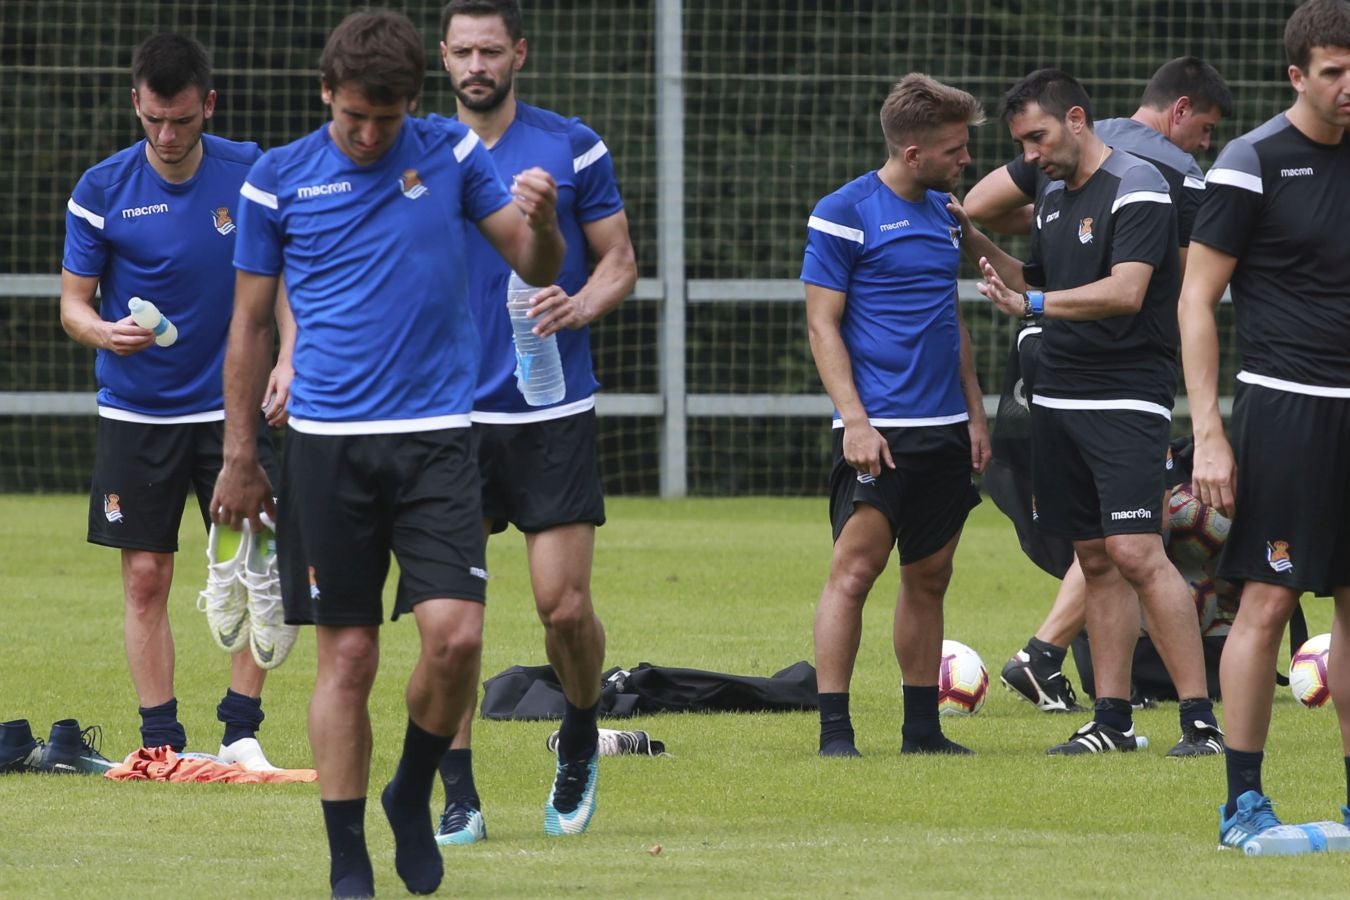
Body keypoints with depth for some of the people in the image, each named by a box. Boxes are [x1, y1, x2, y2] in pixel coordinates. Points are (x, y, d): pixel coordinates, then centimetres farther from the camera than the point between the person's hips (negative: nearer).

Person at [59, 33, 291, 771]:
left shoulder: (251, 174, -4)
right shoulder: (102, 190, -5)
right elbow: (73, 299, -1)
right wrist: (102, 331, -23)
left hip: (233, 408, 0)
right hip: (136, 413, 0)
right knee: (145, 578, 0)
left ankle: (241, 729, 2)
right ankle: (160, 738, 7)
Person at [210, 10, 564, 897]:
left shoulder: (452, 154, 3)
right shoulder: (278, 179, 2)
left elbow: (539, 267, 5)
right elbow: (251, 324, 9)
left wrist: (541, 222, -18)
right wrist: (239, 457, 9)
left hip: (437, 437, 0)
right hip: (327, 446, 0)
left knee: (455, 633, -13)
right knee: (347, 654, 0)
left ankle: (414, 794, 14)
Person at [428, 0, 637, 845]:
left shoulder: (573, 148, 1)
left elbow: (620, 260, 5)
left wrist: (582, 305, -16)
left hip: (552, 413, -2)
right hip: (450, 416, 2)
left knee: (565, 606, -6)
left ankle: (580, 743, 22)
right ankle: (459, 797, 3)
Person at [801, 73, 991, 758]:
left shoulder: (944, 210, 14)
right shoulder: (844, 213, -7)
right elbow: (822, 324, -8)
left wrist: (974, 411, 18)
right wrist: (854, 420, -16)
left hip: (943, 430, 7)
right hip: (877, 431, -7)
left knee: (929, 579, 9)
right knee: (853, 572, -11)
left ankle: (922, 728, 15)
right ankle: (834, 729, -10)